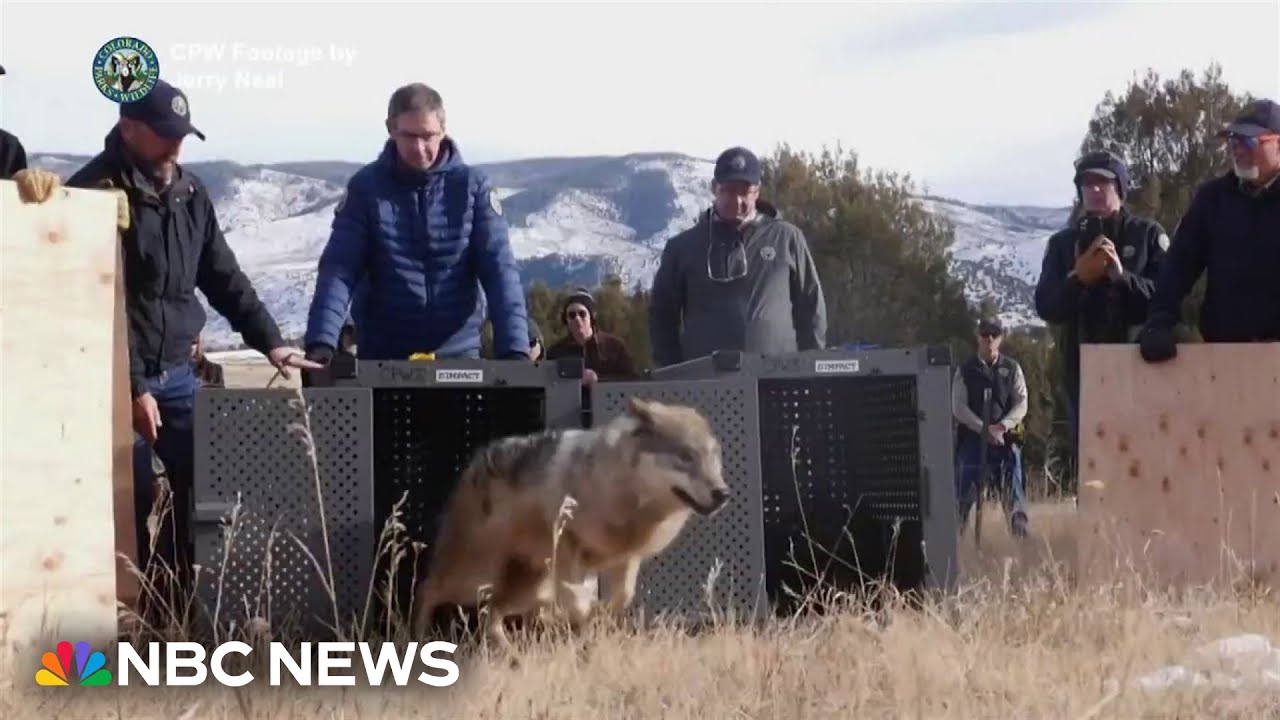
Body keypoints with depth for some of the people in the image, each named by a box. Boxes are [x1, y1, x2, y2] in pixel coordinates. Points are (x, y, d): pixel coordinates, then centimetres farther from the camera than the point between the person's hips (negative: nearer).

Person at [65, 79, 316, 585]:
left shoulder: (189, 192, 10)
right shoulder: (94, 192, -11)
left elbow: (223, 277, 17)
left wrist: (268, 341, 9)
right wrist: (133, 387, -19)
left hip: (176, 373, 6)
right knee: (131, 500, -5)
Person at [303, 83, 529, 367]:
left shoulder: (472, 186, -3)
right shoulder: (366, 186, -3)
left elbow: (500, 269, -9)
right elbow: (338, 269, -9)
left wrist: (514, 349, -21)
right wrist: (321, 342, -24)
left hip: (458, 352, 0)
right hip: (383, 356, 0)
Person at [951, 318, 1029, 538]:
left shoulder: (1012, 369, 7)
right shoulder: (965, 371, 5)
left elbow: (1021, 403, 2)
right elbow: (958, 407, -1)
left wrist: (1002, 426, -14)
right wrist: (984, 429, -12)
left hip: (1006, 436, 1)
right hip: (973, 436, -1)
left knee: (1012, 487, -2)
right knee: (966, 487, -5)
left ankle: (1020, 534, 1)